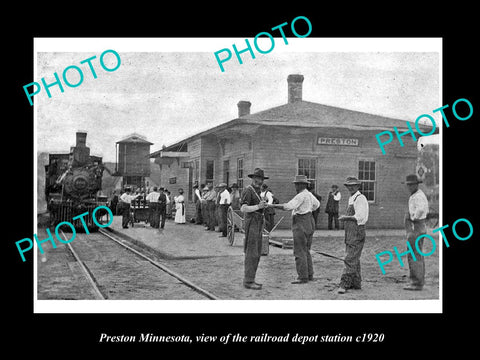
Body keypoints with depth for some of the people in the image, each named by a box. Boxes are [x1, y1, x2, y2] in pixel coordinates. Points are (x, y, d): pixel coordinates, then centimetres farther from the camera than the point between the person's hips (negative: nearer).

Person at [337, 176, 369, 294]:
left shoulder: (360, 198, -12)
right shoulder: (351, 199, 18)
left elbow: (359, 217, -20)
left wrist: (345, 217, -12)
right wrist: (345, 219, 8)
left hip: (357, 232, -10)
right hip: (350, 232, 10)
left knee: (350, 259, -12)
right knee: (354, 259, 15)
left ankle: (345, 284, -14)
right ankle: (356, 283, 23)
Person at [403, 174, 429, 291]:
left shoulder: (418, 196, -16)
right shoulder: (416, 195, 17)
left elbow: (420, 209, -36)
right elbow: (426, 210, 32)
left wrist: (413, 217, -20)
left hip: (415, 228, -11)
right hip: (417, 229, 11)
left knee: (414, 256, -9)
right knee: (418, 256, 12)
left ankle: (416, 283, -7)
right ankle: (419, 282, 17)